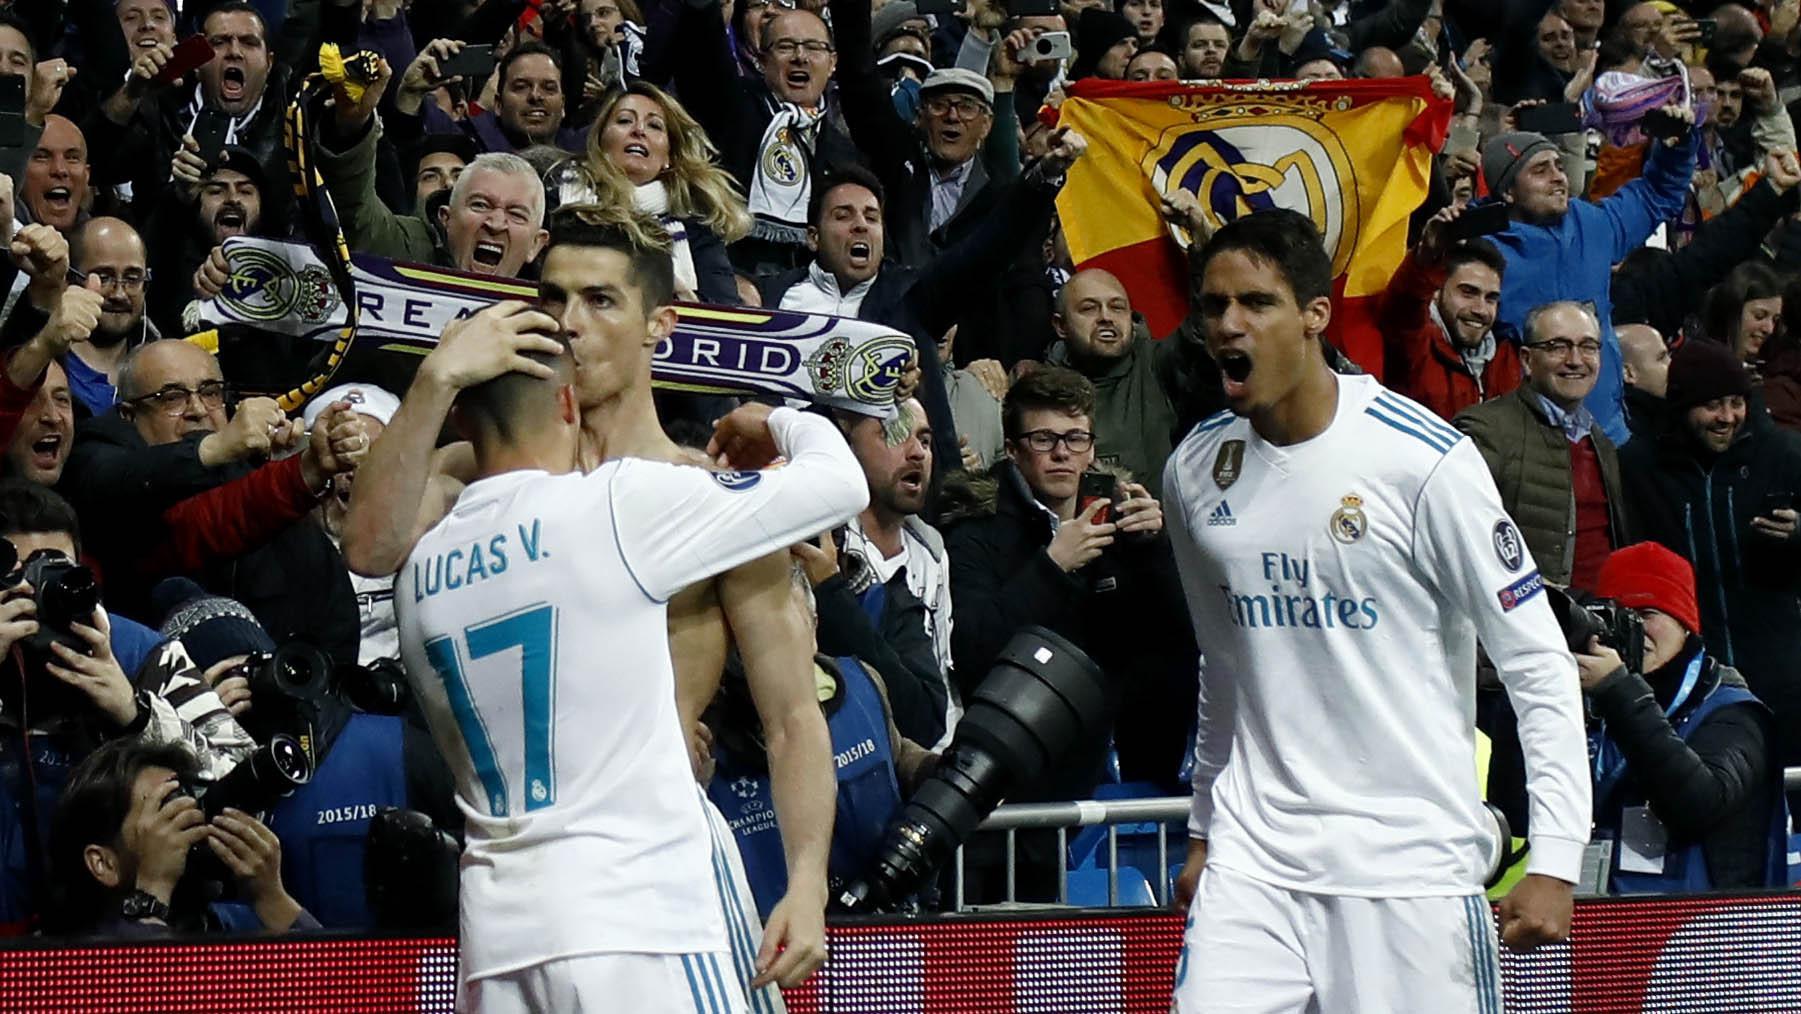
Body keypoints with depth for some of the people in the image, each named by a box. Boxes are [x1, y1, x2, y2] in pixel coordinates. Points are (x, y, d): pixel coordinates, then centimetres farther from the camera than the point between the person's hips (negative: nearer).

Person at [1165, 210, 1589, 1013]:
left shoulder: (1424, 458, -11)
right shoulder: (1194, 470, 6)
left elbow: (1537, 661, -8)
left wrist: (1555, 860, -13)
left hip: (1412, 862, -4)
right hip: (1254, 864, 4)